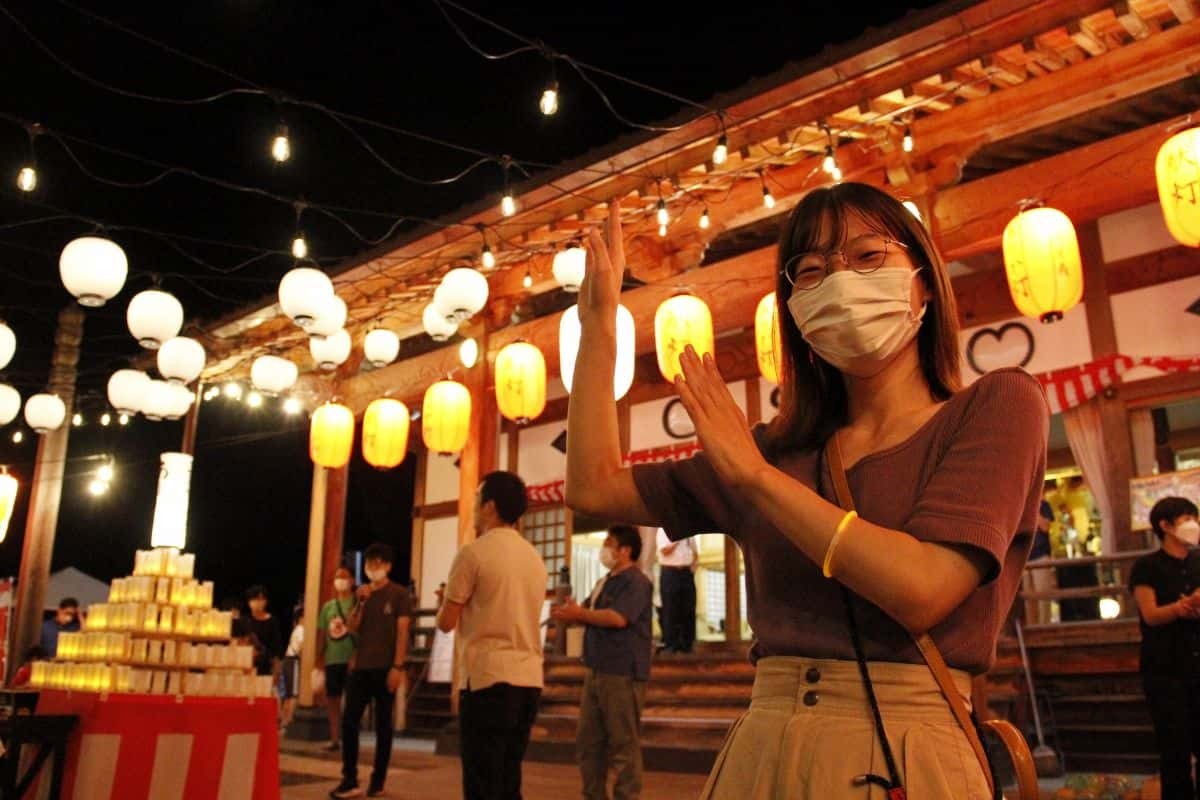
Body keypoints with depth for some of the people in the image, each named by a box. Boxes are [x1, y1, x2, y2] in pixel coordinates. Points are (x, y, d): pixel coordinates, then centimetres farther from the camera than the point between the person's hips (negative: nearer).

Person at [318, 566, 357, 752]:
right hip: (332, 660, 5)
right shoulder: (328, 606, 13)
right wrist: (319, 657, 11)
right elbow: (321, 633, 15)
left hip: (351, 659, -5)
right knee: (332, 699, 9)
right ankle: (335, 739, 17)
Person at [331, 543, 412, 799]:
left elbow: (402, 632, -7)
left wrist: (398, 666, -15)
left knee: (382, 724, 3)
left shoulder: (399, 594, -1)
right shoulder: (363, 593, 13)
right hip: (361, 666, 5)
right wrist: (360, 602, -7)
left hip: (385, 667, -5)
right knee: (349, 721, -1)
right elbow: (353, 629, 7)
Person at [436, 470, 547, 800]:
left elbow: (446, 623, -4)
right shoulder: (535, 558, 14)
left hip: (488, 677, -7)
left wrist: (443, 602, 18)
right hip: (529, 678, 7)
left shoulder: (473, 553, -6)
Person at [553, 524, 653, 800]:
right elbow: (588, 613, 15)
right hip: (596, 671, 9)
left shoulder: (636, 581, -10)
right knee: (587, 741, 13)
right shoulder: (605, 582, 18)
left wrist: (580, 614, -12)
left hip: (622, 674, -9)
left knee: (623, 745, -3)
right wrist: (570, 612, -8)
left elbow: (618, 617, -23)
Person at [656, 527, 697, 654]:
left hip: (687, 572, 5)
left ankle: (686, 644, 11)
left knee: (688, 610, 3)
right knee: (670, 610, -3)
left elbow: (695, 552, 19)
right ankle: (670, 645, 2)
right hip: (670, 572, -5)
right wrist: (678, 539, -13)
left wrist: (693, 565, 4)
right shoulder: (663, 530, 0)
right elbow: (665, 551, -12)